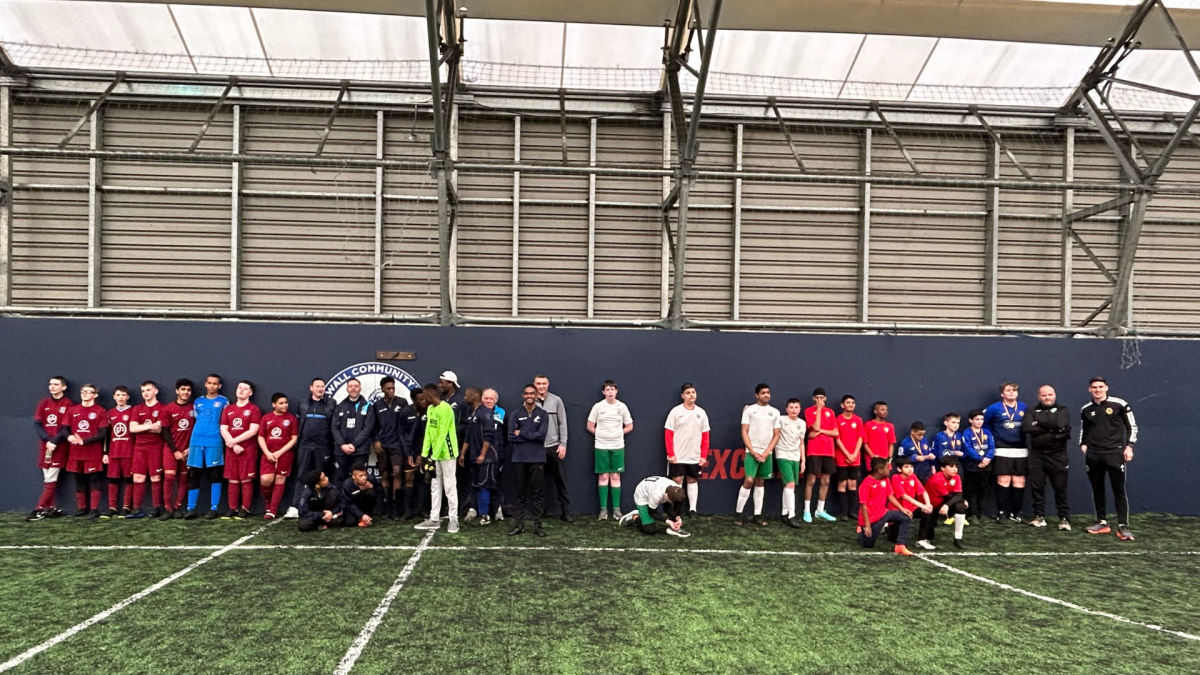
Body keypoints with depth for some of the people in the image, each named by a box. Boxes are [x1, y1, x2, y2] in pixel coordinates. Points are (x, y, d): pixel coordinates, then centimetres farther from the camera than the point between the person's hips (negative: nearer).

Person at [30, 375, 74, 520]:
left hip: (59, 446, -5)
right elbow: (37, 424, 4)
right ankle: (51, 508, 9)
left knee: (50, 479, -8)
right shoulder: (43, 403, 11)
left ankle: (39, 509, -9)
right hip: (45, 445, 5)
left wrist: (55, 442, -19)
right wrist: (47, 440, -11)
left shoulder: (69, 405, -4)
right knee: (47, 479, 6)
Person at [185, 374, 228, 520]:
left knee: (214, 476, 0)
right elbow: (195, 422, 21)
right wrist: (189, 444, 18)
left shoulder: (223, 402, 6)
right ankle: (191, 508, 7)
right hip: (196, 442, 3)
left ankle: (214, 508, 4)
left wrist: (227, 441, -5)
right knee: (193, 476, 2)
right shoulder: (198, 402, 16)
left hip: (214, 443, -3)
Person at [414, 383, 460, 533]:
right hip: (435, 454, 9)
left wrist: (434, 456, -19)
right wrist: (424, 454, 5)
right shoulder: (430, 409, 11)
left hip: (447, 453, -9)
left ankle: (454, 520, 5)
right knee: (435, 487, 12)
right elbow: (428, 432, 11)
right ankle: (434, 519, 18)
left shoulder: (445, 409, -17)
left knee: (450, 487, -2)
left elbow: (442, 434, -20)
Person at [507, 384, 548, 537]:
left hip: (537, 458, -1)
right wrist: (531, 437, -9)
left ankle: (537, 524, 8)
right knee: (520, 492, 7)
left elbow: (541, 435, -11)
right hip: (520, 458, 1)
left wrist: (522, 433, -6)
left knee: (536, 493, 3)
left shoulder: (543, 414, 3)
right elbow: (511, 437, -4)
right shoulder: (515, 414, 5)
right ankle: (519, 524, 13)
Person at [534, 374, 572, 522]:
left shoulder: (556, 400, 2)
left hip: (555, 446, 0)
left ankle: (566, 512, 8)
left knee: (560, 481, 4)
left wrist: (563, 444, -5)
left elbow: (562, 423, 2)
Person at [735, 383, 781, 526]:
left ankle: (757, 515, 12)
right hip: (752, 452, -3)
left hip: (767, 453, 3)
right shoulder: (749, 410, 0)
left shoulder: (775, 412, 9)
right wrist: (753, 452, -10)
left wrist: (766, 452, -4)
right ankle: (738, 513, -1)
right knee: (749, 481, -11)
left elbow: (776, 435, 8)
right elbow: (744, 432, -3)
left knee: (760, 482, 8)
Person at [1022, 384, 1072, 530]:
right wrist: (1050, 428, -12)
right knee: (1037, 487, 4)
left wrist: (1039, 422, -5)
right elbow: (1026, 428, -9)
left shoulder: (1063, 411, 6)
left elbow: (1059, 424, -16)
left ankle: (1064, 518, 6)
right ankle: (1039, 517, 14)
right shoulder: (1032, 412, 10)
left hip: (1058, 456, -2)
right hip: (1037, 455, 2)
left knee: (1060, 488, 0)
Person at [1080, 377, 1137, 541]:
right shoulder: (1086, 409, 8)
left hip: (1114, 453, -4)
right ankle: (1102, 523, 17)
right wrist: (1082, 444, 7)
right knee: (1097, 490, 8)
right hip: (1093, 455, 4)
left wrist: (1129, 446, -6)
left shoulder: (1119, 404, -3)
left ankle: (1123, 527, -2)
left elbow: (1132, 426, 2)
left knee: (1119, 489, -5)